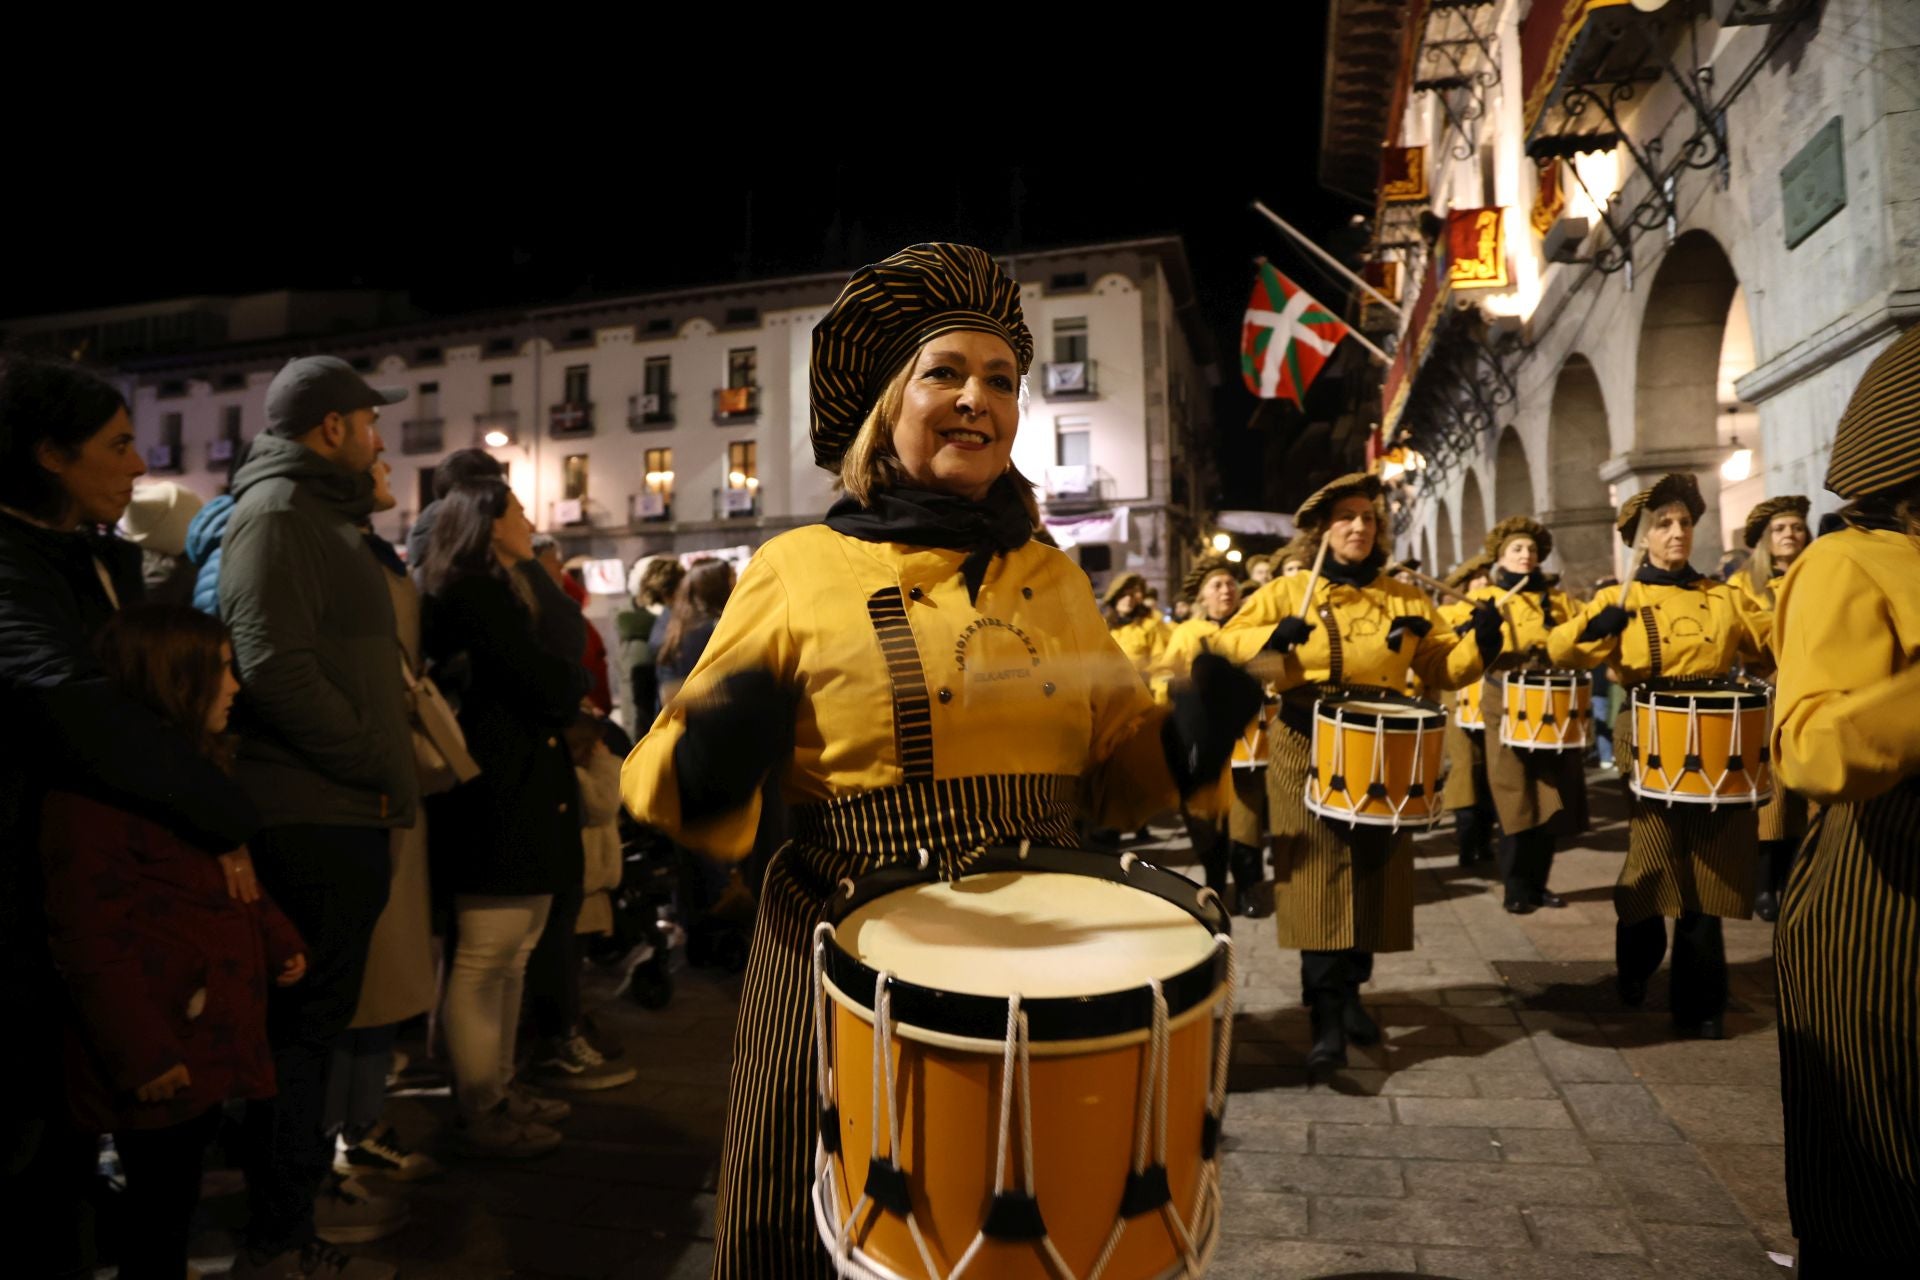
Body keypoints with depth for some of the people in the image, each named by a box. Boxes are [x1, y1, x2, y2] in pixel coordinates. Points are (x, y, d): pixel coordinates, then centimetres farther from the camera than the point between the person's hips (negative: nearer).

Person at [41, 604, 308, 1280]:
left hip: (208, 1041, 9)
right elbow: (90, 940, -22)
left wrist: (278, 940, 11)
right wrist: (140, 1055, -21)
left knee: (179, 1199, 22)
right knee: (156, 1207, 7)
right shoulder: (97, 787, -20)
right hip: (162, 1058, -9)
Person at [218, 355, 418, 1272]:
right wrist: (383, 770, -14)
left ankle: (309, 1190, 33)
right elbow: (274, 670, -22)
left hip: (346, 816, 10)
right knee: (302, 1022, -1)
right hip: (309, 819, -10)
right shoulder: (275, 513, -11)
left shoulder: (326, 517, 22)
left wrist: (385, 782, 16)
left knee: (319, 1015, 18)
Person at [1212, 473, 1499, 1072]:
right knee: (1320, 880, -9)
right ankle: (1327, 1019, -7)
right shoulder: (1286, 592, 3)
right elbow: (1227, 645, -3)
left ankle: (1350, 994, 28)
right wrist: (1274, 639, -21)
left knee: (1372, 876, 10)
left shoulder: (1406, 601, 11)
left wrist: (1480, 642, -11)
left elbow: (1443, 669, 9)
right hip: (1309, 753, -3)